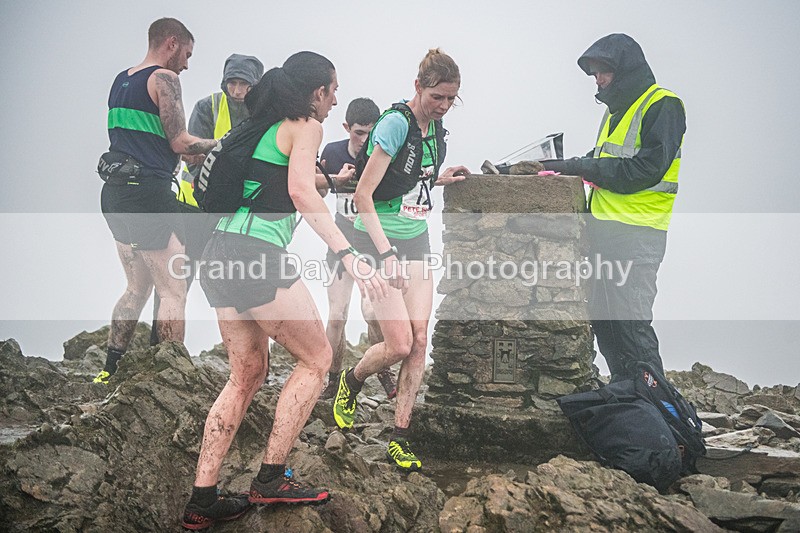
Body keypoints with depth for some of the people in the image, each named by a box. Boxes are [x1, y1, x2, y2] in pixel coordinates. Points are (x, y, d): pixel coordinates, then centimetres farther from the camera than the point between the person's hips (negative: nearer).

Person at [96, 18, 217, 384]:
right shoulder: (164, 78, -7)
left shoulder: (120, 81, 19)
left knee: (137, 289, 18)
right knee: (174, 292, -3)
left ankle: (110, 371, 19)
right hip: (147, 193, -9)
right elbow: (180, 143, -12)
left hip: (116, 193, 9)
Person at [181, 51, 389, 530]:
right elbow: (301, 191, -18)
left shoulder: (263, 126, 22)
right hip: (258, 256, -9)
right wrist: (349, 255, -26)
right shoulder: (306, 126, -2)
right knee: (316, 359, 6)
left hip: (221, 256, 9)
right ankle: (270, 480, 7)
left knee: (248, 373, 15)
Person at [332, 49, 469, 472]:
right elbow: (364, 195, -19)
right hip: (378, 240, -7)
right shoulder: (395, 123, -17)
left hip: (415, 241, 7)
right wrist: (387, 253, -24)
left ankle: (400, 437, 7)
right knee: (399, 344, -10)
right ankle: (350, 382, 22)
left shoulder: (435, 128, 7)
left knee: (419, 341, -2)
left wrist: (440, 179, 9)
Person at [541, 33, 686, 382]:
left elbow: (645, 169, -17)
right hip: (603, 229, 9)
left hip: (635, 232, -9)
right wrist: (565, 165, 4)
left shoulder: (662, 105, -7)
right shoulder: (616, 109, 22)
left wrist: (581, 167, -13)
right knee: (602, 320, 11)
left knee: (631, 321, -10)